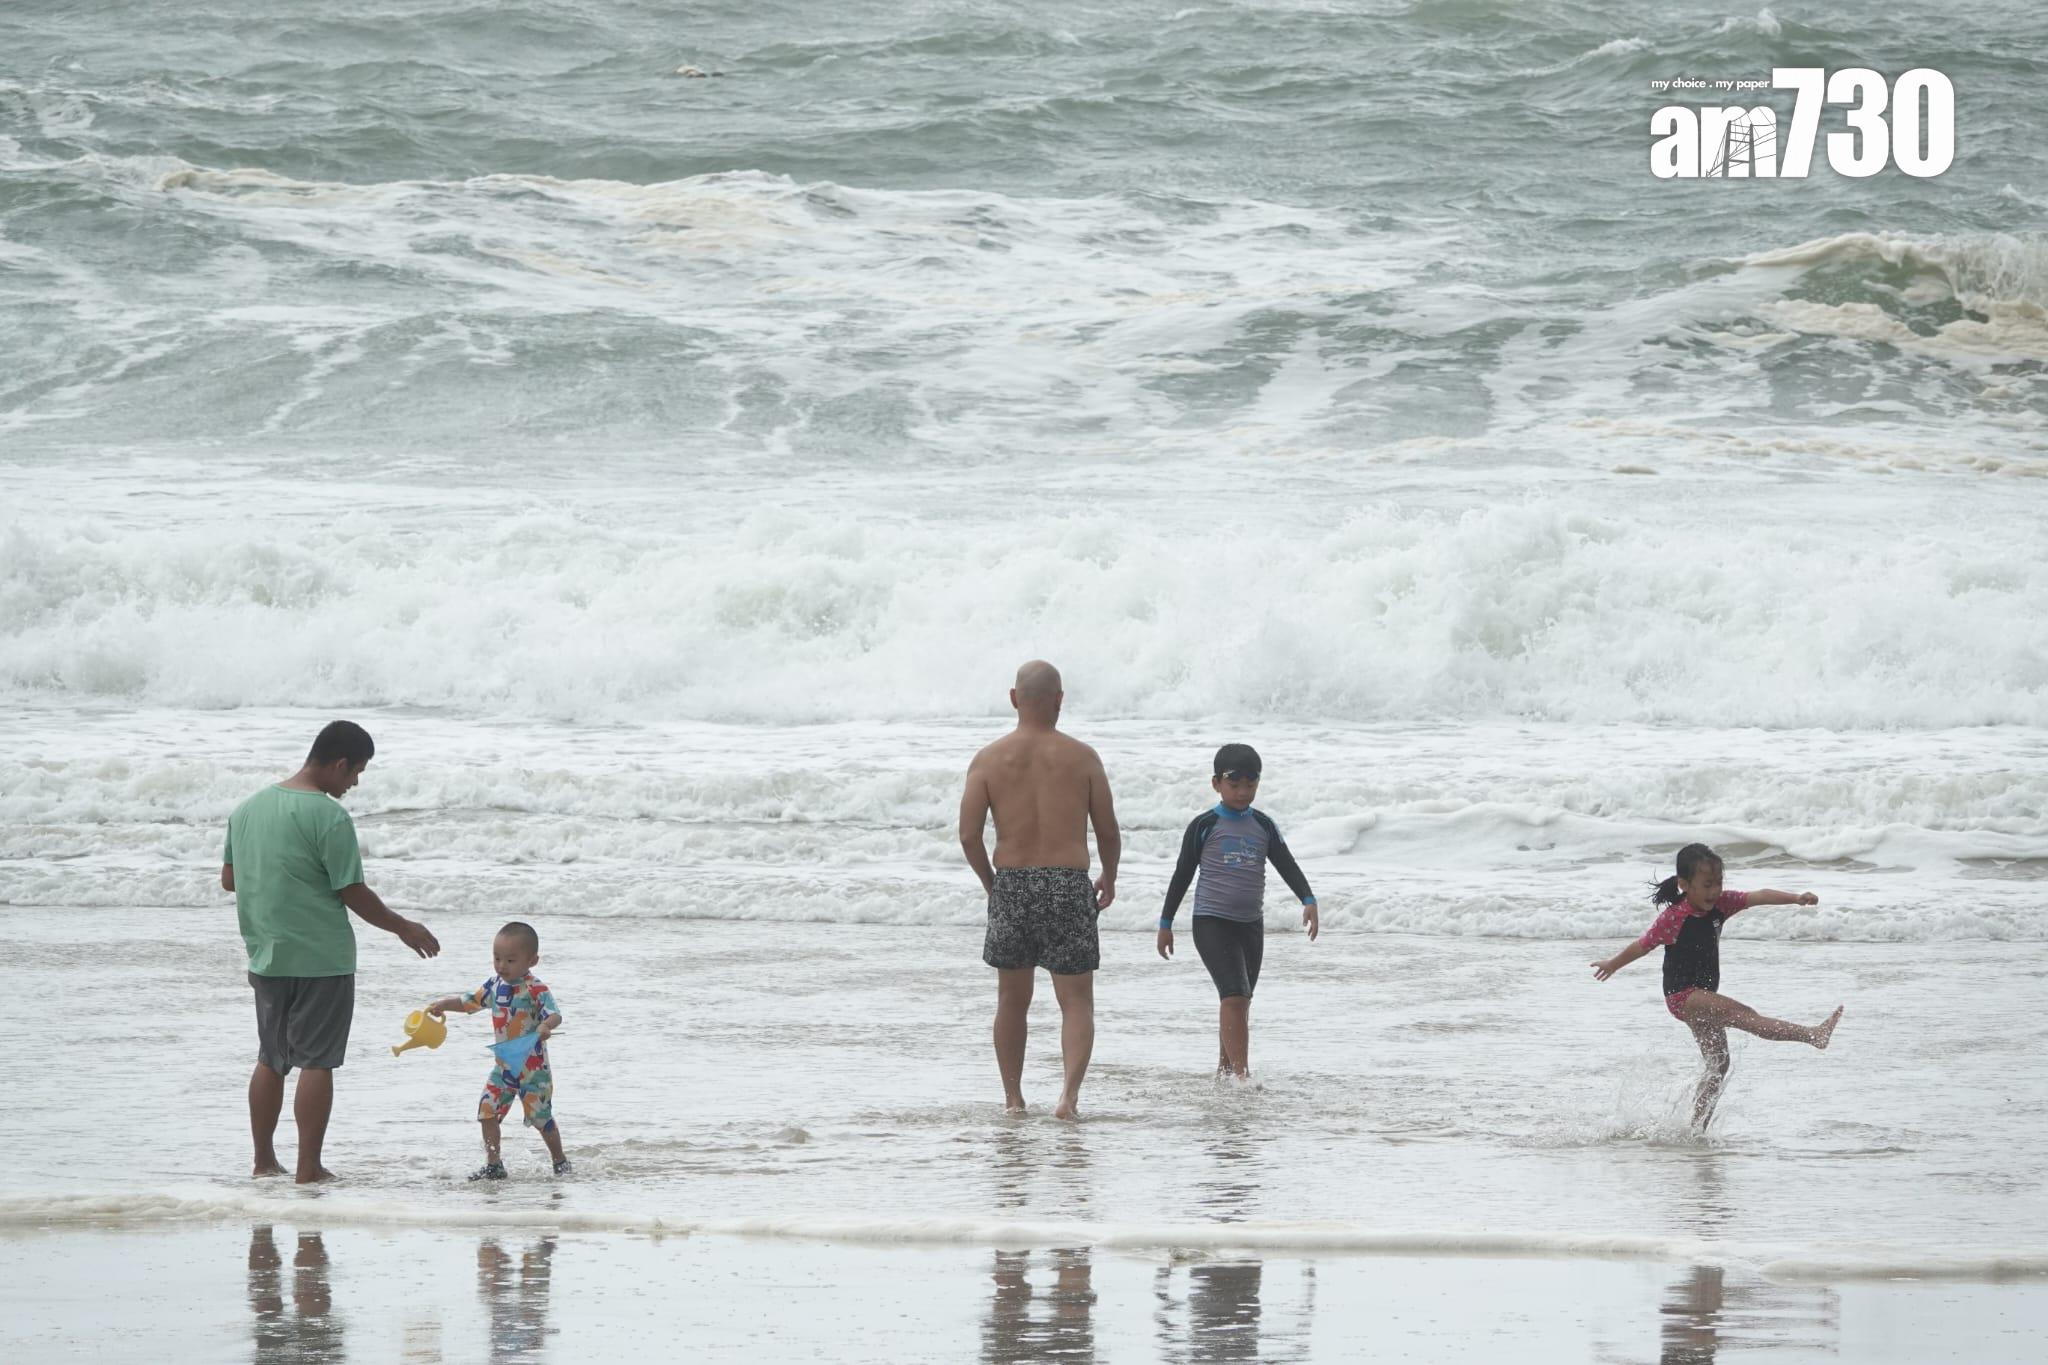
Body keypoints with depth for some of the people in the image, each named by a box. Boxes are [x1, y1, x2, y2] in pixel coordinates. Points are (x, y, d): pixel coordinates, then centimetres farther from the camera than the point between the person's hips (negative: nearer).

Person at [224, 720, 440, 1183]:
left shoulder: (248, 808, 7)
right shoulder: (329, 817, -16)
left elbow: (229, 879, 14)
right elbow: (354, 895, -13)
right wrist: (404, 928, 0)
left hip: (265, 954, 7)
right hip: (321, 956, -7)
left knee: (271, 1059, 17)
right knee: (316, 1061, -1)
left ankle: (264, 1159, 21)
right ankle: (309, 1166, 0)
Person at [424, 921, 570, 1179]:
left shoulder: (534, 989, -18)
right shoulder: (495, 986, 3)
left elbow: (554, 1013, -30)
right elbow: (469, 1002, 16)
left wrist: (546, 1026, -52)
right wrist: (442, 1005, 1)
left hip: (533, 1068, -6)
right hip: (504, 1066, 6)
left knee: (541, 1116, 4)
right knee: (488, 1111, -2)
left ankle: (560, 1161, 24)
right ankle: (493, 1164, 8)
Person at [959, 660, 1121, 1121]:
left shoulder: (989, 759, -1)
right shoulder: (1082, 757, -2)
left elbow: (969, 835, -6)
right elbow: (1108, 832, 1)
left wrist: (990, 883, 12)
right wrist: (1109, 879, 20)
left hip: (1011, 883, 2)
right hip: (1068, 884, -1)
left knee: (1013, 1000, 17)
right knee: (1076, 1001, 3)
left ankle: (1013, 1098, 23)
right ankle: (1070, 1092, -16)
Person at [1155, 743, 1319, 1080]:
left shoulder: (1263, 826, 8)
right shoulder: (1205, 826, -4)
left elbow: (1287, 865, 5)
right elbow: (1183, 874, 1)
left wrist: (1308, 901, -11)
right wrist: (1165, 923, 2)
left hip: (1251, 923, 5)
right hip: (1212, 922, -5)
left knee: (1239, 1001, 13)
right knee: (1234, 995, -18)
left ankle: (1225, 1069, 27)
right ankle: (1242, 1072, -24)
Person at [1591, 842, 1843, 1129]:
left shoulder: (1720, 903, 1)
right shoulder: (1674, 917, -15)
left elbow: (1758, 897, -11)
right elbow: (1643, 945, -2)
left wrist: (1796, 898, -25)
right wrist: (1613, 965, 12)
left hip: (1703, 998, 8)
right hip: (1681, 995, -8)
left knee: (1718, 1063, 7)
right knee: (1739, 1013, -25)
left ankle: (1697, 1129, 14)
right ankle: (1812, 1035, -40)